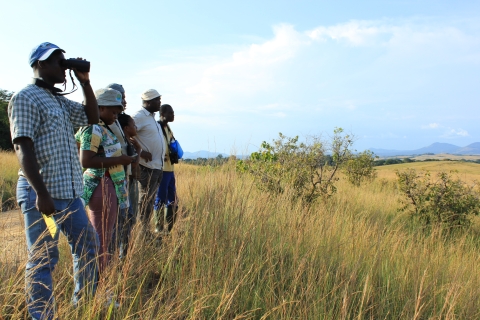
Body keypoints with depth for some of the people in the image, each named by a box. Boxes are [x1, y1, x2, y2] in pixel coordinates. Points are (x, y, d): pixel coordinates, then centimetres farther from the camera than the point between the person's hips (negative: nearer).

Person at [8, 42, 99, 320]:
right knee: (43, 260, 1)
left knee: (89, 245, 16)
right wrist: (41, 193, -22)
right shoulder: (26, 98, -9)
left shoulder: (61, 101, 16)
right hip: (42, 194, -9)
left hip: (70, 192, 9)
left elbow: (92, 117, 21)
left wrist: (85, 82, 11)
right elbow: (24, 149, -16)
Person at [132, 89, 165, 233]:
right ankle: (143, 231, 6)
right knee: (145, 200, -2)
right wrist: (140, 152, -20)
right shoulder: (140, 116, -11)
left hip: (157, 166, 9)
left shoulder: (151, 117, 18)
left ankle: (147, 230, 23)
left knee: (150, 200, 14)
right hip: (147, 166, -9)